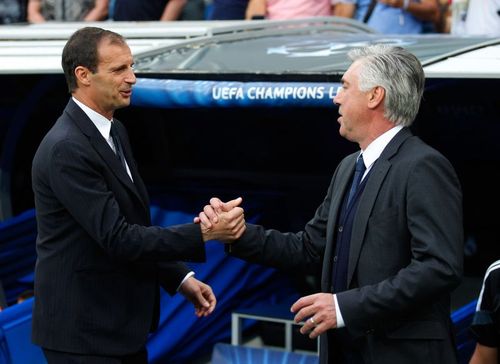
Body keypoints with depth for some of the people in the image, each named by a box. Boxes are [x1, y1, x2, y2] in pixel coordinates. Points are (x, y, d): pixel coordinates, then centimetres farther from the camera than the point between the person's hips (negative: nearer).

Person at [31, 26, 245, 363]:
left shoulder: (113, 132, 10)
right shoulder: (67, 149, -20)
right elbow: (116, 238, -23)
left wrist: (181, 278, 8)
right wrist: (203, 234, -22)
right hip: (83, 334, -9)